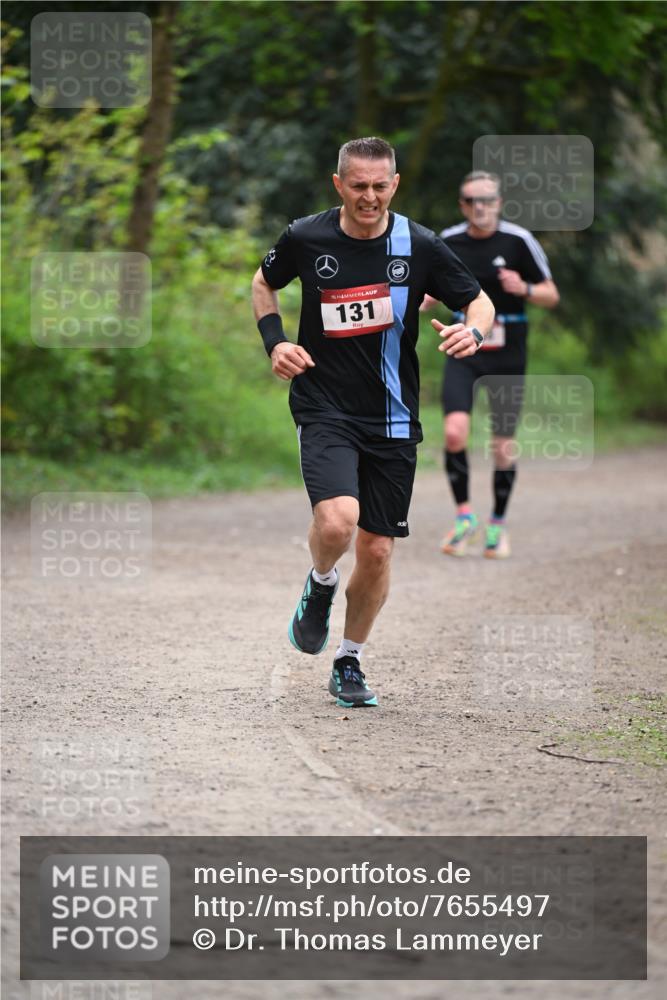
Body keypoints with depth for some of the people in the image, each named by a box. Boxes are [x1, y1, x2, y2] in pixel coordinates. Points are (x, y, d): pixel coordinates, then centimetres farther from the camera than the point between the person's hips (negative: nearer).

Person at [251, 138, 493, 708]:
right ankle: (321, 586, 9)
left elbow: (479, 301, 5)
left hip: (393, 420, 2)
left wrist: (473, 331, -18)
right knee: (337, 520, -27)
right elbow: (264, 282, 16)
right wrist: (275, 342, 0)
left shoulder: (419, 246, -5)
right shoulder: (306, 238, -4)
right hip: (325, 409, -2)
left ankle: (350, 663, 28)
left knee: (377, 550, 5)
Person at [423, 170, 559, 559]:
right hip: (464, 352, 1)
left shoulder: (519, 241, -7)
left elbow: (551, 296, -1)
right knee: (455, 432, -18)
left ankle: (498, 524, 22)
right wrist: (417, 303, -3)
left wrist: (524, 289, -22)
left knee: (504, 444, 3)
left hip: (507, 354, -1)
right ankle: (464, 516, -1)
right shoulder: (448, 242, 1)